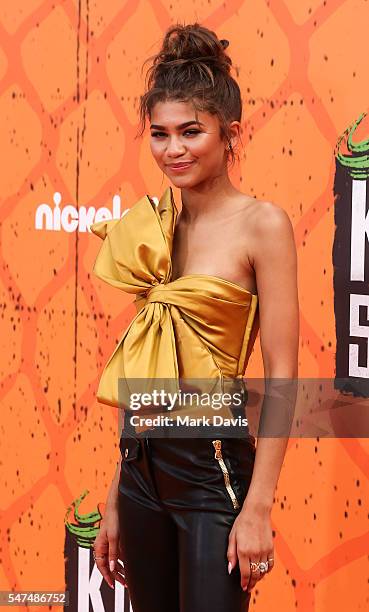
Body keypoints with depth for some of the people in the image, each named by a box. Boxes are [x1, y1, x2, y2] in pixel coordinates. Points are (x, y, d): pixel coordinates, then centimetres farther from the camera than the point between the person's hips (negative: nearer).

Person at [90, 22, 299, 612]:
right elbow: (142, 373, 11)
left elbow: (282, 375, -12)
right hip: (142, 463, 6)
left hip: (212, 463, -6)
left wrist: (258, 507, -16)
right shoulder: (152, 227, 8)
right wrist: (116, 501, 11)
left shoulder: (261, 223, -9)